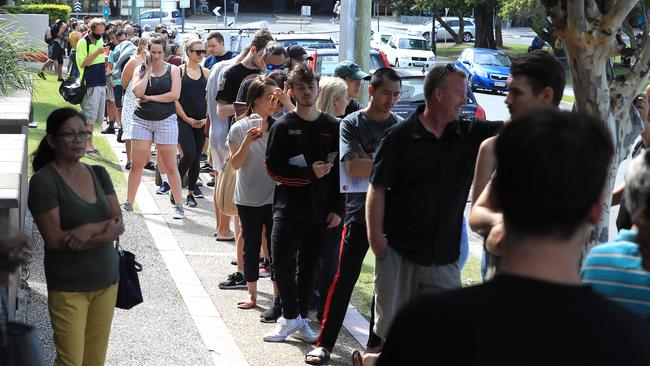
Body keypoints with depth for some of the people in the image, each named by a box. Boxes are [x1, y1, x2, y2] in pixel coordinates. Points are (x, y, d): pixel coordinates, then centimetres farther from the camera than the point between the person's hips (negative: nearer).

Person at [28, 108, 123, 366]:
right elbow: (54, 239, -17)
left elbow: (119, 224, 0)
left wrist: (90, 229, -19)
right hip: (68, 286, -5)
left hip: (106, 279, 5)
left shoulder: (99, 174, 7)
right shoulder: (43, 182, -11)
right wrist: (105, 231, -15)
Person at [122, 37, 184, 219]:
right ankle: (129, 203, 13)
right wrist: (148, 72, -9)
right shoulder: (141, 70, 5)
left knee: (170, 166, 1)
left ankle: (178, 205, 10)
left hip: (166, 120, -2)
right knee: (136, 165, 3)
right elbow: (137, 92, -12)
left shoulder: (172, 70, 0)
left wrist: (150, 97, -9)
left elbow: (175, 95, -12)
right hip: (142, 120, 2)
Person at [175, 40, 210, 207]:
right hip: (184, 119, -4)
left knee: (196, 157, 6)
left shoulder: (206, 73, 8)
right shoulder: (179, 71, -2)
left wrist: (206, 118, -3)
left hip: (201, 122, 4)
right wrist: (187, 118, -8)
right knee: (189, 154, -17)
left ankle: (191, 192, 18)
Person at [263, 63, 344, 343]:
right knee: (282, 264, -6)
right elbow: (273, 167, -6)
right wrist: (309, 173, -16)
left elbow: (340, 171, 6)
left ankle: (301, 319, 21)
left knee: (309, 266, 10)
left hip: (320, 212, 2)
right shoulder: (283, 126, 0)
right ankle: (291, 315, 13)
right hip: (288, 210, -2)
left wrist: (337, 209, -1)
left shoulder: (332, 127, 5)